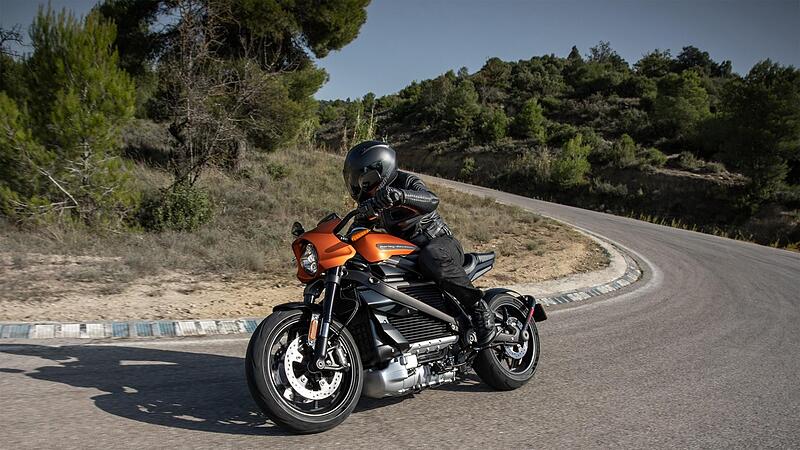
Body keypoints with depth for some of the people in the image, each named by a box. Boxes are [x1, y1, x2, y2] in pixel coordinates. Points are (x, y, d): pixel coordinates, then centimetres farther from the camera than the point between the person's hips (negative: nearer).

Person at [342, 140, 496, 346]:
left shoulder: (406, 182, -14)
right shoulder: (371, 202, 8)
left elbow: (431, 200, -35)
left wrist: (399, 195, -52)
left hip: (441, 243, -8)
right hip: (408, 251, 8)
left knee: (430, 257, -41)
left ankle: (478, 306, -27)